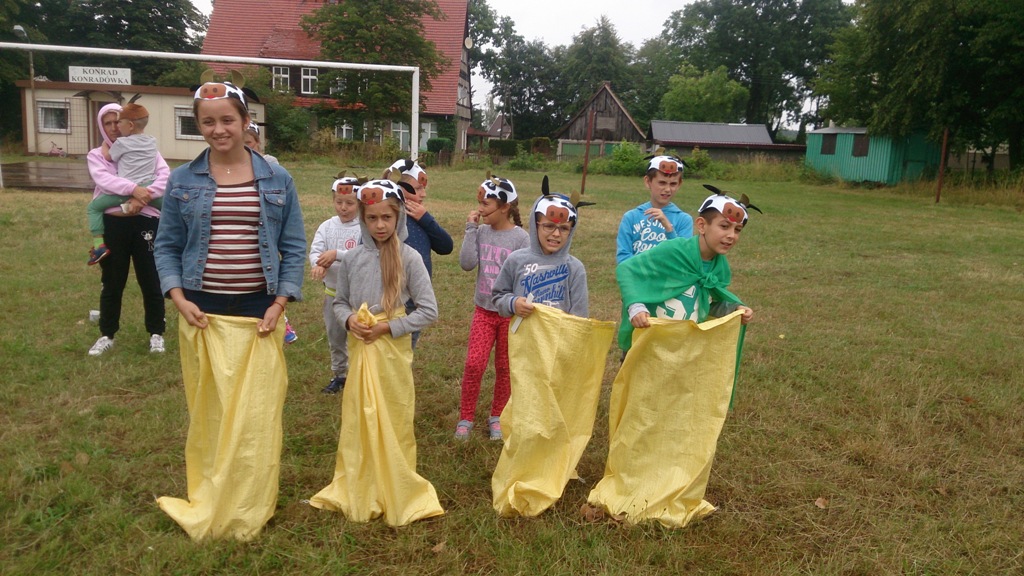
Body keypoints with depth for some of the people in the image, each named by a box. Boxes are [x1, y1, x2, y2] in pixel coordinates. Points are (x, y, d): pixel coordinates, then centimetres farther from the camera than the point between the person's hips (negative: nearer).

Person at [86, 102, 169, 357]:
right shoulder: (96, 155, 9)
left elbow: (165, 177, -8)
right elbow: (104, 179, -12)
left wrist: (142, 198, -21)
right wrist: (134, 188, -28)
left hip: (145, 221, -1)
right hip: (112, 223, 1)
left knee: (151, 281, 5)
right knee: (112, 283, 10)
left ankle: (156, 333, 20)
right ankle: (107, 335, 25)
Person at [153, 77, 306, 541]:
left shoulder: (277, 180, 2)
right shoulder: (183, 181, 4)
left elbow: (293, 247, 4)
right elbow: (167, 246, 8)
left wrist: (281, 302, -6)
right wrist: (178, 298, -6)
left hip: (258, 313, -1)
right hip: (202, 313, 1)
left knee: (257, 414, 1)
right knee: (207, 412, 9)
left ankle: (251, 510, 17)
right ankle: (205, 505, 26)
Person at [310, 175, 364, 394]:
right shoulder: (327, 226, 0)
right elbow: (315, 250, -10)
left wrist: (336, 254, -30)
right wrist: (319, 264, -31)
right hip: (332, 292, 5)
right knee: (335, 337, 19)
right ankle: (339, 374, 36)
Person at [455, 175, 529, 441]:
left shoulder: (521, 237, -11)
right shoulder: (481, 232, -1)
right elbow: (467, 263, -11)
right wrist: (471, 229, -12)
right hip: (483, 310, 2)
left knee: (504, 367, 11)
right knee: (474, 363, -4)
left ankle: (497, 417, 28)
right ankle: (465, 418, 11)